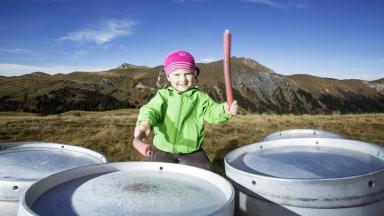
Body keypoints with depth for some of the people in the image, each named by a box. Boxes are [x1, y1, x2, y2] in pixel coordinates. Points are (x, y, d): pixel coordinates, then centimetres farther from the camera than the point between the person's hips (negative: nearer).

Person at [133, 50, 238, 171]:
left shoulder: (200, 97, 4)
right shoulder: (163, 95, 0)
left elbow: (211, 111, -8)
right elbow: (152, 109, -17)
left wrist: (224, 110, -32)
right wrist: (145, 122, -41)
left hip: (192, 152, 1)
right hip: (163, 152, 0)